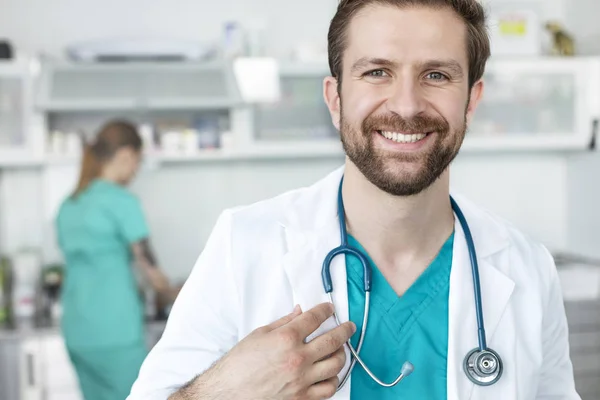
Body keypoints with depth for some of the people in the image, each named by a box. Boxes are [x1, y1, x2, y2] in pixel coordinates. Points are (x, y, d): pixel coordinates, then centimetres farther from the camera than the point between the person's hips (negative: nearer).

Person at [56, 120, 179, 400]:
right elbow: (149, 269, -7)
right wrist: (178, 299, 11)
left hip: (77, 333, 8)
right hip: (115, 332, -8)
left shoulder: (68, 206, 12)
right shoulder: (121, 201, -10)